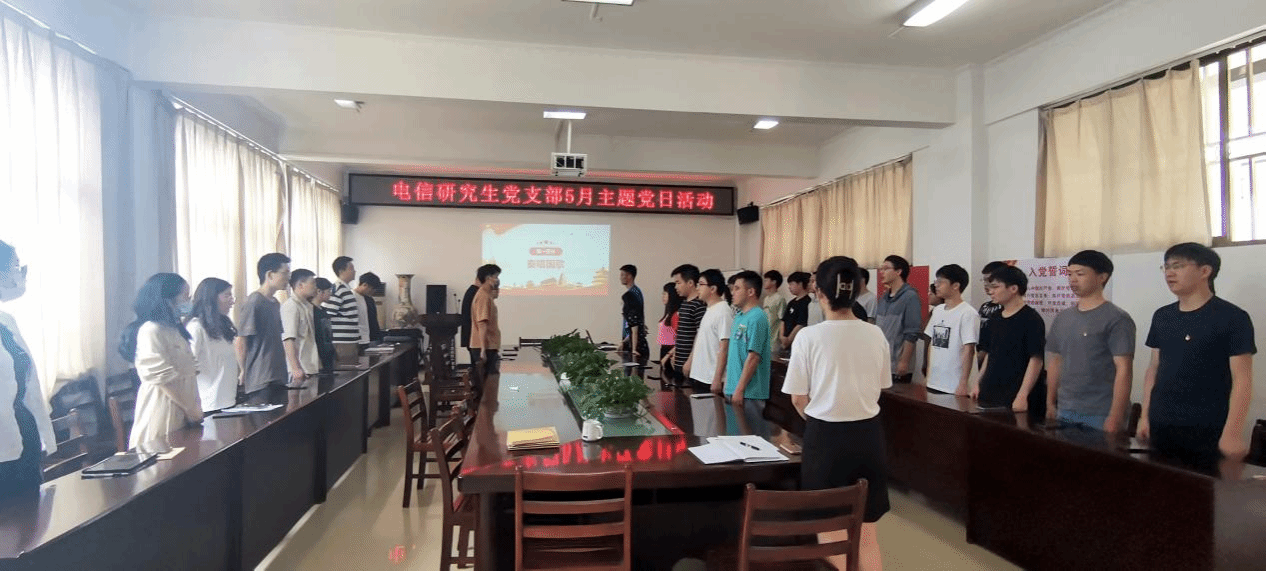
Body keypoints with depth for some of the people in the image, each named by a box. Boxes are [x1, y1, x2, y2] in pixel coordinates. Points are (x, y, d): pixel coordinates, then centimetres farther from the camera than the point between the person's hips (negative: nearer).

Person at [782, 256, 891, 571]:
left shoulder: (808, 337, -14)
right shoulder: (876, 335, -3)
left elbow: (798, 398, -7)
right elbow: (879, 388, 8)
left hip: (826, 435, -3)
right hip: (868, 433, 4)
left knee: (830, 531, 12)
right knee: (867, 532, 17)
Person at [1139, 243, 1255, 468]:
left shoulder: (1232, 317, -6)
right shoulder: (1162, 317, 10)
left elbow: (1242, 380, -10)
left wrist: (1232, 432, -15)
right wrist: (1145, 415, 10)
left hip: (1207, 431, -5)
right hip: (1161, 427, 5)